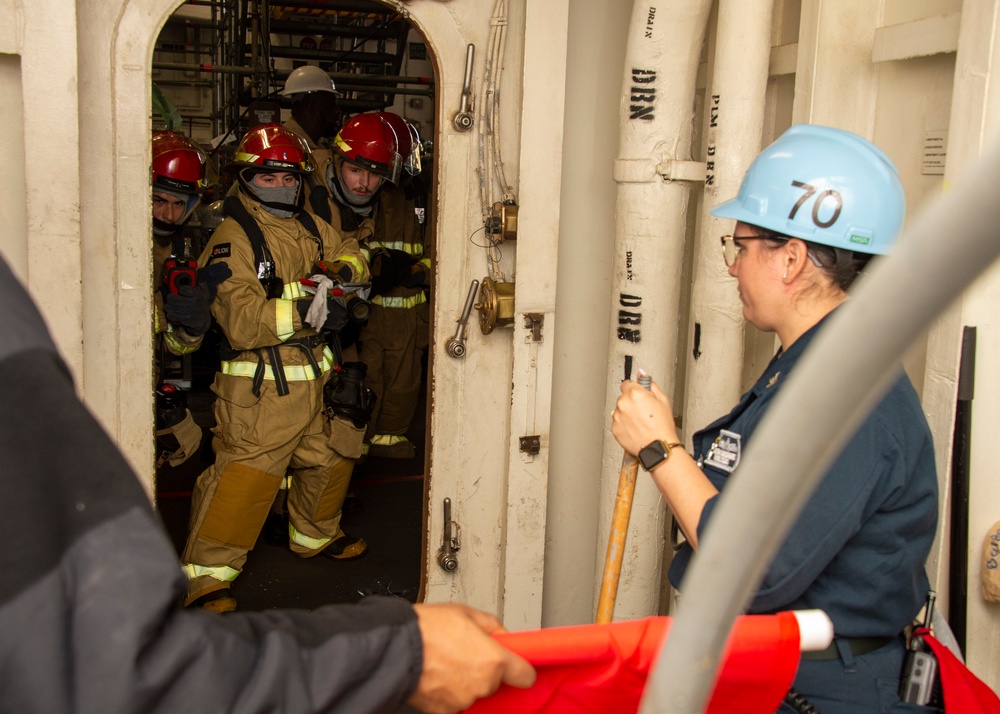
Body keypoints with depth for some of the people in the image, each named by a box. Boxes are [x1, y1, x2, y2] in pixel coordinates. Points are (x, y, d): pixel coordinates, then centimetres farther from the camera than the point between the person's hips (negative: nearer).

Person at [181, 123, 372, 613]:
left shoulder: (310, 227, 11)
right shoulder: (233, 239, -13)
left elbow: (349, 255, 27)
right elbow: (241, 321, -23)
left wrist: (341, 270, 3)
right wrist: (307, 309, -24)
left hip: (315, 380, 9)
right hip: (260, 389, -8)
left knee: (331, 458, 23)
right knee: (244, 476, -12)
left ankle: (315, 535, 46)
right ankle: (206, 576, -2)